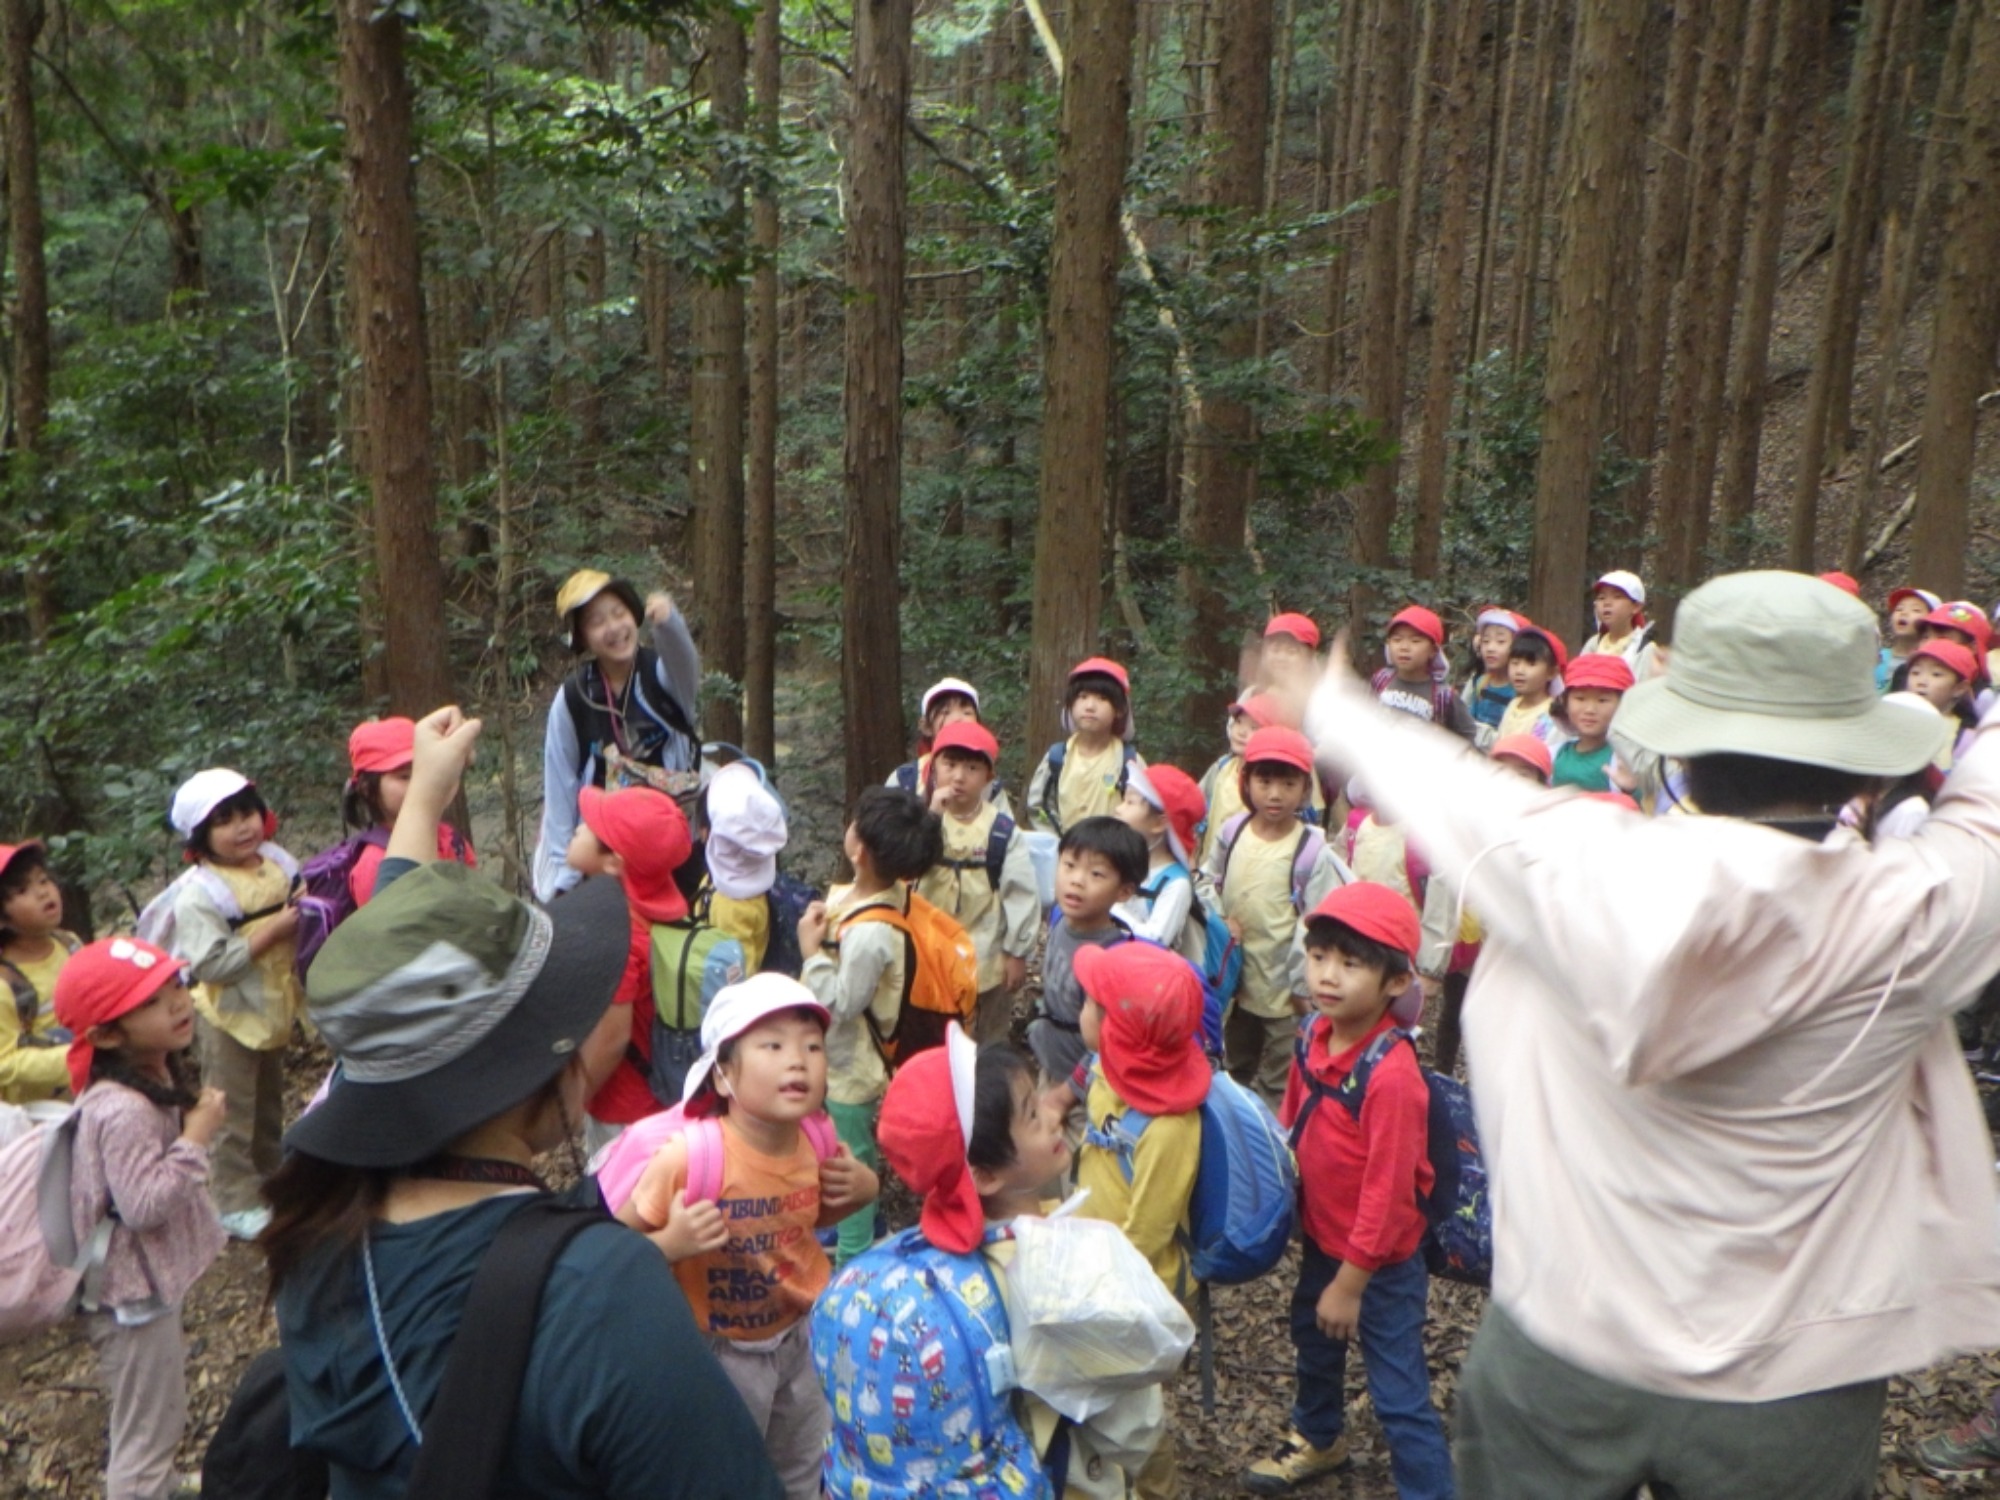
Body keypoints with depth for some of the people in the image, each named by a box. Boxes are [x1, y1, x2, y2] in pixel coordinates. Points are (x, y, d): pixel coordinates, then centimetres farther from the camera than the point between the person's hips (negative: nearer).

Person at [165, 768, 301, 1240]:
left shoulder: (278, 863, -2)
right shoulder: (199, 895, -22)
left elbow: (301, 912, 14)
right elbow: (213, 964, -28)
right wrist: (275, 930, -28)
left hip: (275, 1005, 7)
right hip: (231, 1015, -7)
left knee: (269, 1104, 23)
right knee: (233, 1114, 4)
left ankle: (270, 1180, 40)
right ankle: (235, 1204, 17)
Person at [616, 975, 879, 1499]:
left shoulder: (814, 1142, -13)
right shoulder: (689, 1156, -31)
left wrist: (863, 1188, -10)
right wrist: (671, 1244, -39)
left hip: (801, 1334, 5)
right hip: (722, 1353, -5)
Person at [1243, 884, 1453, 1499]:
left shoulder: (1391, 1074, -31)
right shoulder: (1313, 1034, -8)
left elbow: (1387, 1191, -25)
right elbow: (1291, 1121, 8)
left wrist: (1351, 1282, -18)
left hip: (1382, 1261, -9)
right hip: (1321, 1237, 9)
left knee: (1398, 1392, 2)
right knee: (1312, 1338, 29)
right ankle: (1318, 1438, 56)